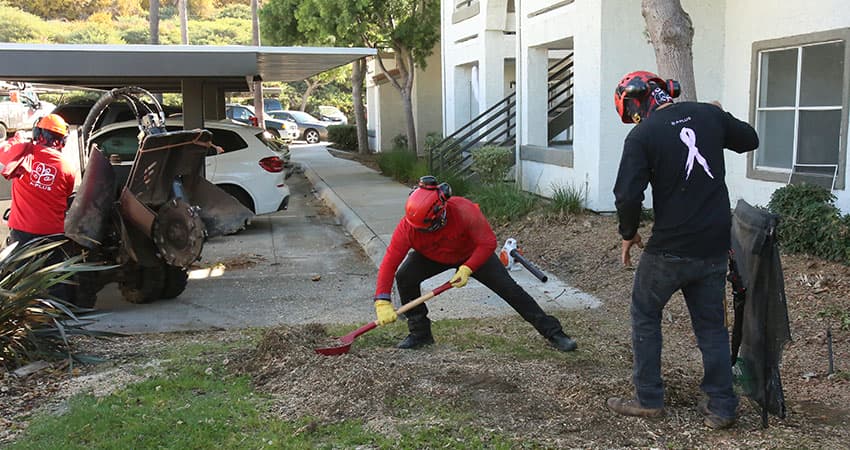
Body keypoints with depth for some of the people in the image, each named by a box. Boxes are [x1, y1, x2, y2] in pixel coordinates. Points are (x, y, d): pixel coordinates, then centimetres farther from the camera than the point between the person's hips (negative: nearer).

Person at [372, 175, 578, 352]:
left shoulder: (464, 210, -39)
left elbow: (488, 242, -27)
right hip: (431, 256, 2)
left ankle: (553, 332, 4)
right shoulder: (408, 226, -34)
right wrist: (382, 302, -40)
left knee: (509, 288, -9)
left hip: (473, 253, -2)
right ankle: (420, 333, -1)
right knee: (404, 277, -21)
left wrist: (467, 269, -37)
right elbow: (389, 262, -32)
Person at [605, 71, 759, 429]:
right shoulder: (710, 114, 2)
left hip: (670, 248, -5)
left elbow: (627, 196, -17)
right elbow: (750, 140, 19)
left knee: (645, 315, 14)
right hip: (715, 247, 5)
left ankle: (649, 400, 18)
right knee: (711, 323, 16)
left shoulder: (641, 136, -12)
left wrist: (629, 234, 0)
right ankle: (721, 407, 20)